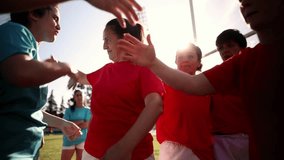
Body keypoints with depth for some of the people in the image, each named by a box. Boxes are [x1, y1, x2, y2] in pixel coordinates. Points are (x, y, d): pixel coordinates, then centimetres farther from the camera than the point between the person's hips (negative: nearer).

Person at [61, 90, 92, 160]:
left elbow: (86, 125, -10)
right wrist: (80, 122, -11)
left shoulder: (87, 110, 1)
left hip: (82, 140, -1)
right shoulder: (69, 110, 4)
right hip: (69, 140, 1)